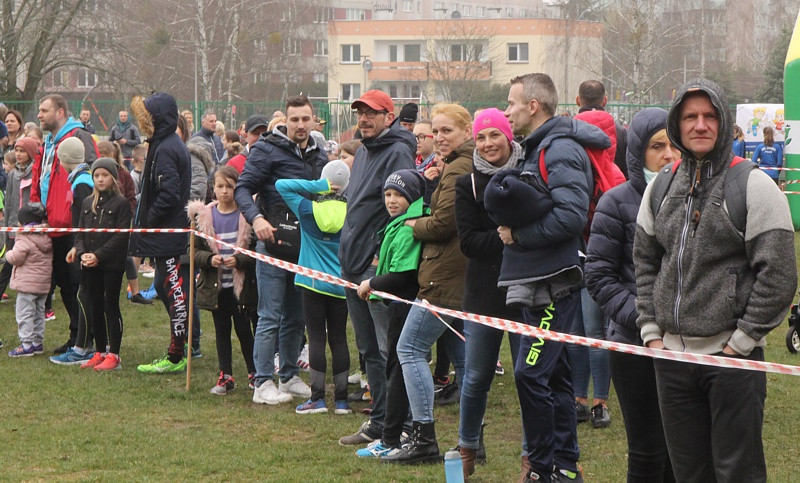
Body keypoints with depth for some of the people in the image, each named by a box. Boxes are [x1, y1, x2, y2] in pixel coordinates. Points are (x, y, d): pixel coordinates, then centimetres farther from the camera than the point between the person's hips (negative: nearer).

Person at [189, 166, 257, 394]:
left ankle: (254, 373, 17)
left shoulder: (247, 216, -6)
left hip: (241, 285, -3)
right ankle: (225, 376, 18)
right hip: (215, 285, 3)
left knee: (244, 330, 3)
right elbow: (195, 251, 3)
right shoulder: (204, 216, 2)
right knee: (222, 330, 10)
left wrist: (239, 260, -21)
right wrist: (209, 259, -16)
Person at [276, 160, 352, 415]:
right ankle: (341, 399, 8)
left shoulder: (308, 209, -7)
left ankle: (317, 398, -1)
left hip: (313, 283, -2)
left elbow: (281, 185, -4)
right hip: (341, 285, 2)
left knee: (316, 338, 1)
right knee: (339, 338, 7)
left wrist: (320, 186, -11)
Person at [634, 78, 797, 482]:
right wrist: (651, 331, 8)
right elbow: (645, 262, 18)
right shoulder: (661, 187, 11)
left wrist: (741, 341, -11)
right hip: (671, 355, 5)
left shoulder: (754, 186, -6)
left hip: (733, 357, -5)